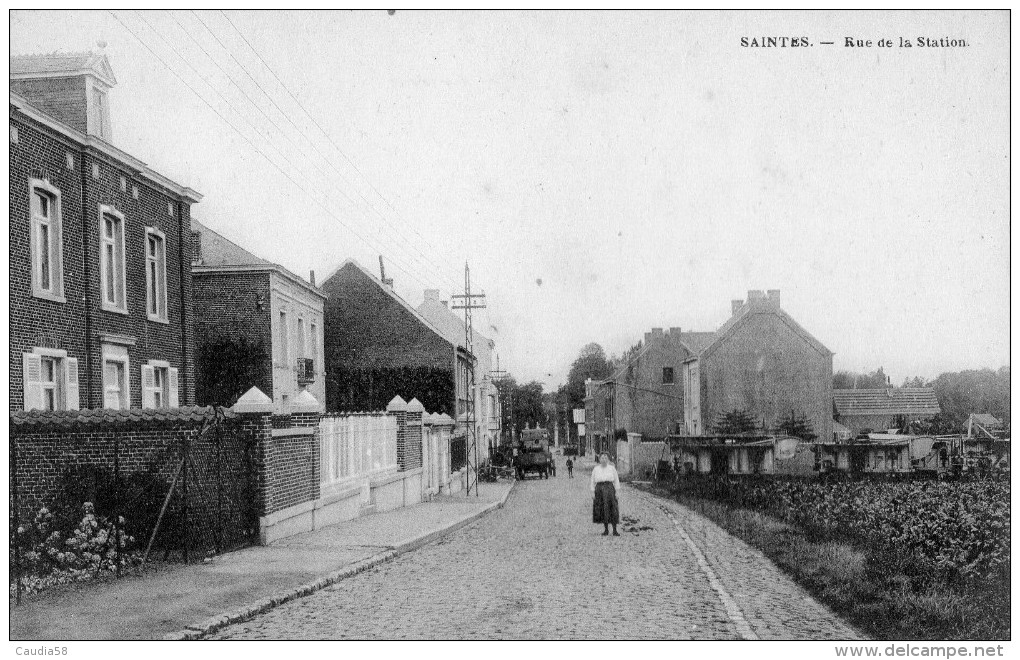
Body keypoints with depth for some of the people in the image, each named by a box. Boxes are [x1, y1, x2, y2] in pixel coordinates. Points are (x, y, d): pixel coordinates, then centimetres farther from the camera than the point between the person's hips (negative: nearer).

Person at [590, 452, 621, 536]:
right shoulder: (595, 469, 7)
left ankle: (614, 531, -5)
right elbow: (593, 481, 9)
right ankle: (606, 530, 12)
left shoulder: (612, 468, 4)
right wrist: (593, 493, 3)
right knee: (602, 510, 2)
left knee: (612, 510, -7)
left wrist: (617, 492, -1)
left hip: (610, 489, -1)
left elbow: (616, 481, 5)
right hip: (599, 489, 1)